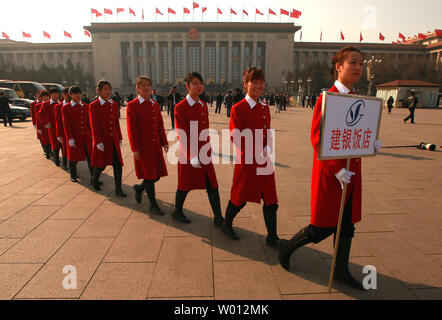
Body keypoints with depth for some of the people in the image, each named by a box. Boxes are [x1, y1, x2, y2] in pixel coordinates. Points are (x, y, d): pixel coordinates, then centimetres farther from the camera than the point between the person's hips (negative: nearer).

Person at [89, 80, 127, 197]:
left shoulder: (114, 104, 8)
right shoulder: (93, 105, -7)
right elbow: (94, 125, -10)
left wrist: (120, 138, 10)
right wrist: (98, 141, -14)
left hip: (114, 140, 4)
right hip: (101, 140, -4)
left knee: (118, 164, 0)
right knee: (101, 164, 9)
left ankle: (118, 189, 9)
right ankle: (94, 180, 40)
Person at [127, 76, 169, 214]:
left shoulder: (155, 104, 10)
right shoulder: (132, 106, -7)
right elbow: (131, 129, -10)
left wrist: (164, 142, 8)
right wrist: (135, 149, -14)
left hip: (155, 146, 6)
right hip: (143, 146, -6)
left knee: (157, 174, 9)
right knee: (149, 175, 1)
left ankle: (140, 188, 38)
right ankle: (153, 204, 17)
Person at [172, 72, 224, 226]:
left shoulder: (203, 106, 8)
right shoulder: (180, 108, -12)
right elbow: (182, 136, -17)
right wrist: (192, 157, -24)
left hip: (205, 154, 6)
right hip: (189, 154, -6)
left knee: (212, 186, 6)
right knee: (185, 186, 12)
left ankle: (218, 218, 17)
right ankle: (177, 212, 36)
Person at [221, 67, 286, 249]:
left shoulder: (265, 108, 10)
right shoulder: (238, 108, -8)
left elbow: (268, 132, 13)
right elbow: (236, 136, -14)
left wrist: (267, 150, -7)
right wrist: (258, 152, -19)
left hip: (265, 162, 6)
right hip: (246, 161, -5)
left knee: (271, 199, 7)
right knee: (240, 199, 9)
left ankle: (272, 237, 21)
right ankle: (227, 225, 35)